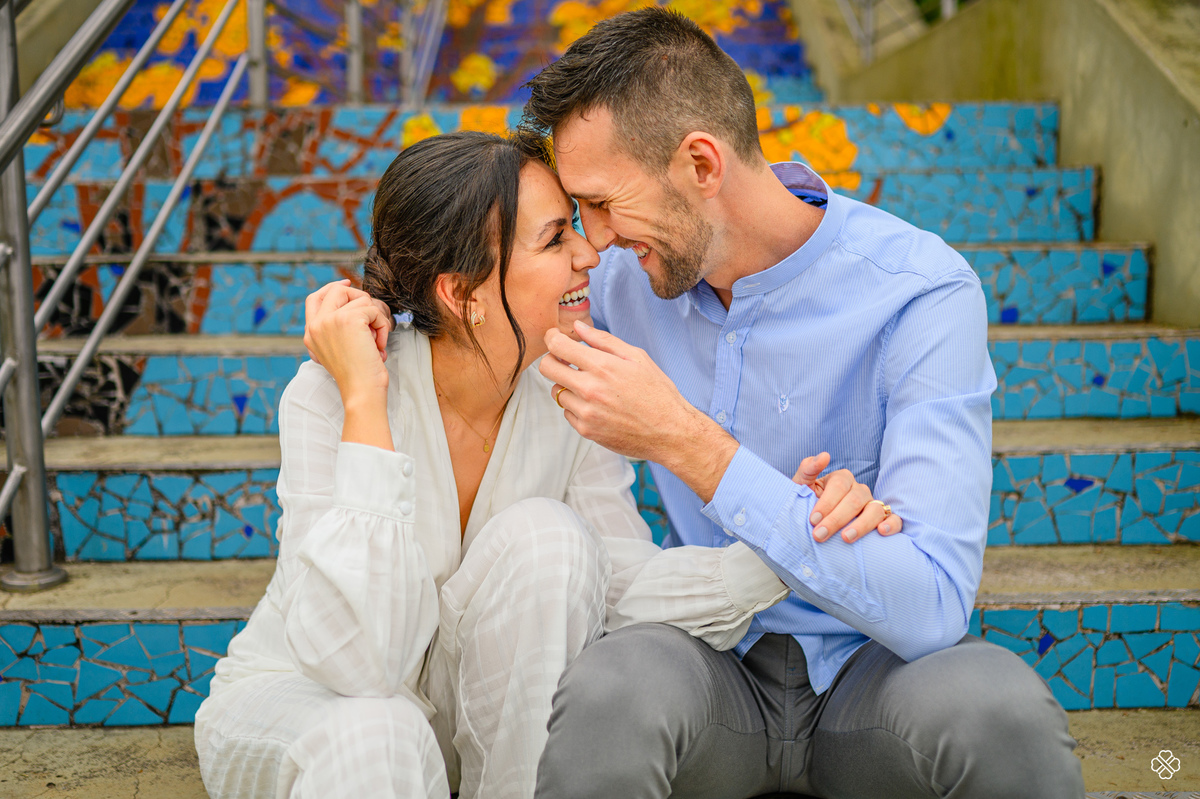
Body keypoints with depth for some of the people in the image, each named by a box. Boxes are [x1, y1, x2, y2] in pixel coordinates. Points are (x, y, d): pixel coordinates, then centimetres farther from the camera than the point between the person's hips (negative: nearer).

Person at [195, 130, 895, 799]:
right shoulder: (331, 396, -27)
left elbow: (627, 579, -14)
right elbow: (360, 659, -35)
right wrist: (363, 398, -38)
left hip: (472, 710, 5)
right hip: (294, 698, -5)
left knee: (545, 539, -24)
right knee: (371, 735, -39)